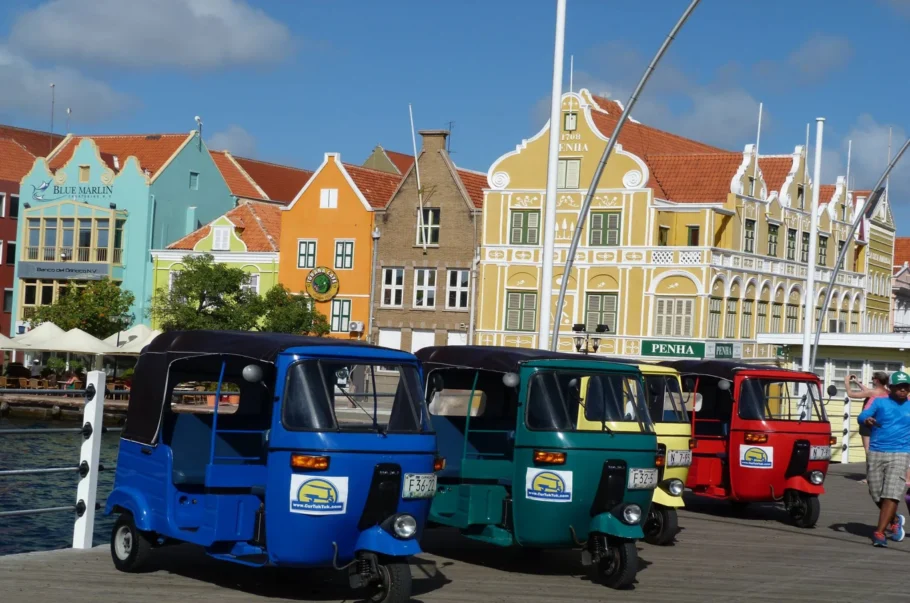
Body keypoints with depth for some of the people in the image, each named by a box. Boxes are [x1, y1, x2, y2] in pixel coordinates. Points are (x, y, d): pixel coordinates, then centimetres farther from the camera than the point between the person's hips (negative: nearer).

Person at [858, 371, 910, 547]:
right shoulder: (879, 402, 5)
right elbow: (862, 416, -12)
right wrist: (866, 419, -33)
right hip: (876, 453, 0)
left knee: (891, 495, -14)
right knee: (877, 495, 6)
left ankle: (879, 532, -13)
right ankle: (895, 520, 33)